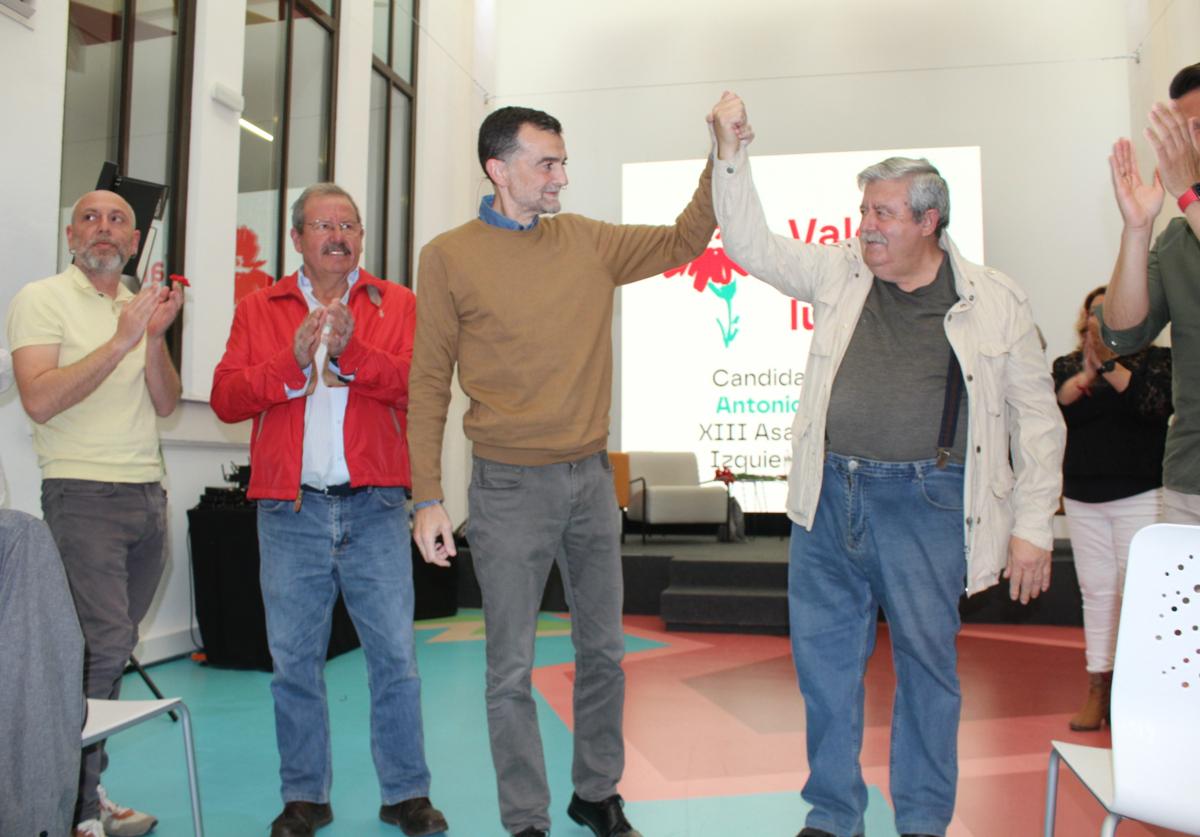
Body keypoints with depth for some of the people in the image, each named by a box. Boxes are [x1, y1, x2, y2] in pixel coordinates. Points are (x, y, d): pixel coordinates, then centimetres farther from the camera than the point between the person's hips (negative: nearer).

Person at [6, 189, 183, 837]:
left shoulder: (140, 307, 17)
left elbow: (165, 405, 9)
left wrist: (156, 337, -6)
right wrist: (122, 340, -15)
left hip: (148, 494, 6)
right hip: (84, 493, -5)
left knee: (111, 647, 6)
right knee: (103, 644, -11)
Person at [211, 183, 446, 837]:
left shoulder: (396, 304, 9)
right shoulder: (259, 309, 12)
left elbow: (419, 384, -6)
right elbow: (226, 397, 1)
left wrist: (350, 351, -18)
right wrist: (293, 361, -12)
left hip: (375, 508, -1)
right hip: (290, 511, 1)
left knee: (395, 654, 2)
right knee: (294, 660, 9)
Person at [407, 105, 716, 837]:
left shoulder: (586, 240, 6)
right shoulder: (449, 257, -5)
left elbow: (682, 241, 8)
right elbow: (429, 384, -4)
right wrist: (428, 498, -8)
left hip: (591, 476, 4)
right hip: (510, 486, -4)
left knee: (604, 651, 14)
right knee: (512, 668, 4)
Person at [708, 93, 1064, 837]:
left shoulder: (996, 302, 0)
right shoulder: (839, 274, 7)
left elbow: (1037, 419, 2)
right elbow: (751, 244, 7)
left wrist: (1033, 529, -1)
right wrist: (732, 152, -2)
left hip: (924, 503, -3)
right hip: (828, 497, 3)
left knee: (926, 664, 9)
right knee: (825, 662, 11)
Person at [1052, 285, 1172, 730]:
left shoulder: (1155, 357, 3)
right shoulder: (1066, 365, 11)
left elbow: (1157, 404, -16)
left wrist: (1108, 364, -22)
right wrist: (1085, 375, -22)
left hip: (1140, 494, -3)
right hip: (1082, 497, 3)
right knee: (1096, 589, 7)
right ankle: (1098, 689, 13)